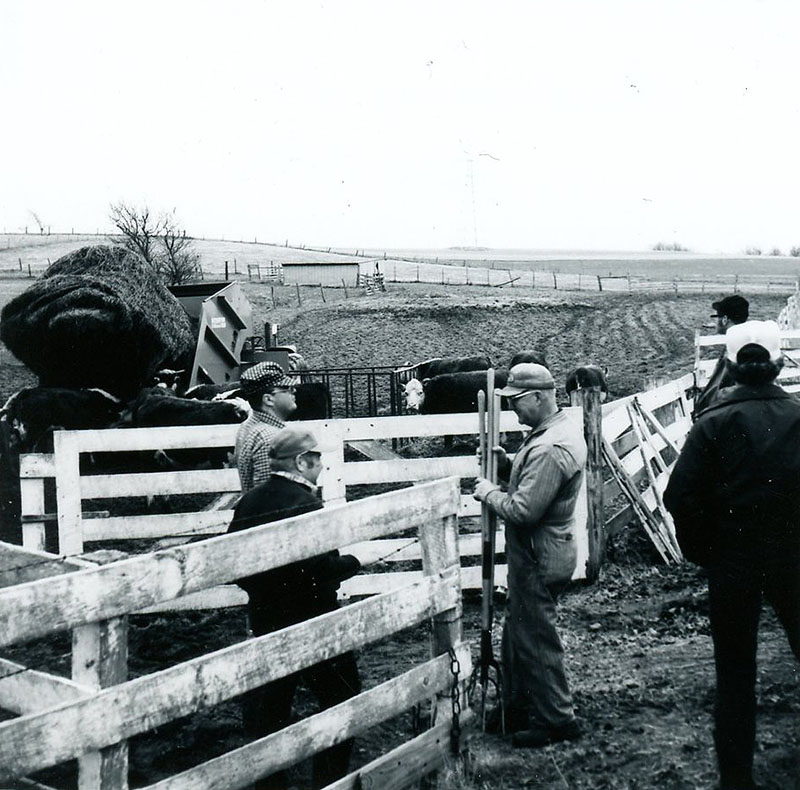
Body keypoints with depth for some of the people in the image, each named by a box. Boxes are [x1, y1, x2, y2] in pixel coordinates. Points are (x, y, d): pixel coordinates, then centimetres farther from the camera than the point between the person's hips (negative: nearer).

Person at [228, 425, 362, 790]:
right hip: (310, 621, -7)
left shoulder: (249, 502, 2)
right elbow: (323, 569, -24)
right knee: (342, 697, 8)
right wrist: (352, 562, -6)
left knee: (267, 701, 16)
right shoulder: (305, 505, -20)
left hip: (263, 618, 7)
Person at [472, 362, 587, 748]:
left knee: (536, 638, 3)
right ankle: (517, 707, 34)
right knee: (517, 632, 20)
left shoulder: (550, 449, -27)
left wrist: (490, 493, -13)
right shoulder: (562, 428, 8)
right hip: (541, 552, 11)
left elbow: (523, 510, -29)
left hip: (538, 559, -11)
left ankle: (556, 719, 17)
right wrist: (508, 466, 2)